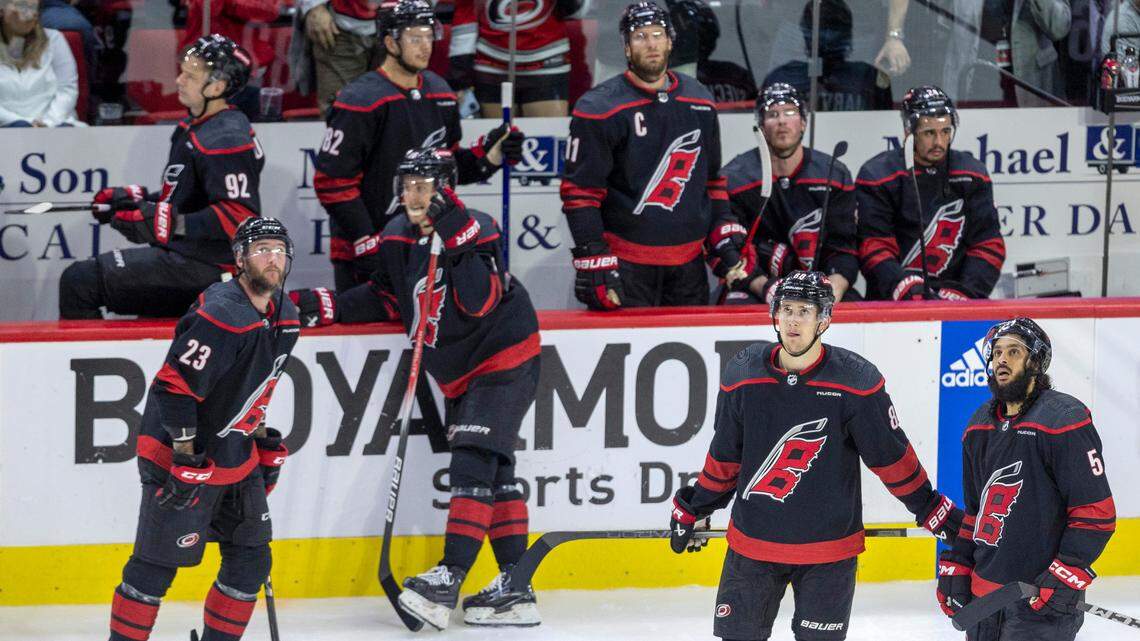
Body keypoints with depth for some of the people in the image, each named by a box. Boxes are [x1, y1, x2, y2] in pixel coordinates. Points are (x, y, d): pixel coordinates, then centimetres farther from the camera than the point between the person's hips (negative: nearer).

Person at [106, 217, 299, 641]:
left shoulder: (285, 319, 6)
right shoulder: (221, 314, -23)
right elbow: (173, 386, -24)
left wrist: (263, 440, 19)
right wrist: (188, 456, -24)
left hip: (235, 458, 9)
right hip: (178, 455, -9)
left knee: (251, 560, 10)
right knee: (158, 562, -5)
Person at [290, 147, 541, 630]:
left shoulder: (478, 231, -18)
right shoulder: (397, 238, 1)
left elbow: (480, 302, -29)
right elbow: (387, 300, 11)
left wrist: (459, 239, -35)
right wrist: (322, 307, 1)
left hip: (505, 359, -8)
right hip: (458, 373, 8)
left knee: (474, 461, -17)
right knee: (492, 472, 7)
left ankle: (449, 580, -24)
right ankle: (514, 590, 8)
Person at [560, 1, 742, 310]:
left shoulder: (699, 101, 10)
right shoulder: (599, 109, -8)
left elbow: (712, 178, 19)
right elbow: (579, 191, -9)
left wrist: (725, 238, 10)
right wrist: (594, 261, -15)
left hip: (688, 262, 5)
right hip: (625, 264, -5)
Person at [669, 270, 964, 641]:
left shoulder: (855, 383, -11)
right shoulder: (743, 375, -3)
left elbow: (892, 458, -3)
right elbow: (725, 457, 10)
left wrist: (936, 513, -1)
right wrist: (693, 511, 16)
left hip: (828, 551, -2)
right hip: (752, 542, 2)